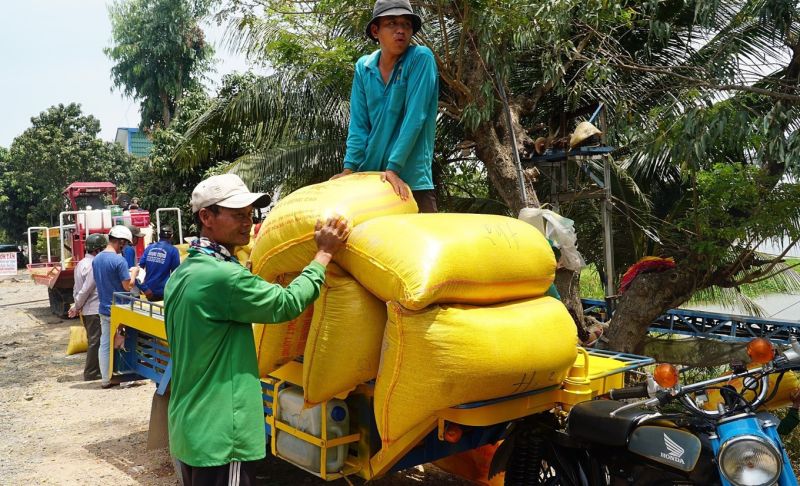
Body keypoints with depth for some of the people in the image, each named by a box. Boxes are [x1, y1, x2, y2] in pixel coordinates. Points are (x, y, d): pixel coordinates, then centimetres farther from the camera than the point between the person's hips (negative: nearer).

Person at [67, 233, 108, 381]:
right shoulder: (94, 265, -18)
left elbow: (76, 288, 13)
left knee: (93, 340, 18)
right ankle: (91, 374, 4)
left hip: (86, 310, 10)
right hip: (95, 309, -10)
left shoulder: (81, 263, 12)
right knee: (95, 342, -2)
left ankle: (92, 370, 27)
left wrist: (77, 306, 13)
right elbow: (86, 289, -18)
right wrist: (77, 307, -6)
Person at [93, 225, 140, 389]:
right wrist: (133, 272, 0)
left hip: (103, 309, 7)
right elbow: (128, 286, -17)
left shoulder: (96, 259, 5)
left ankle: (106, 379, 15)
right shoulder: (119, 260, -19)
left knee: (105, 344, 9)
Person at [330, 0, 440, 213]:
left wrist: (393, 169, -21)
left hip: (411, 178, -4)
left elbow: (414, 117, -16)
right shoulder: (363, 68, 5)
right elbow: (359, 124, 3)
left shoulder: (421, 58, -8)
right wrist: (349, 168, -9)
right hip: (369, 173, 4)